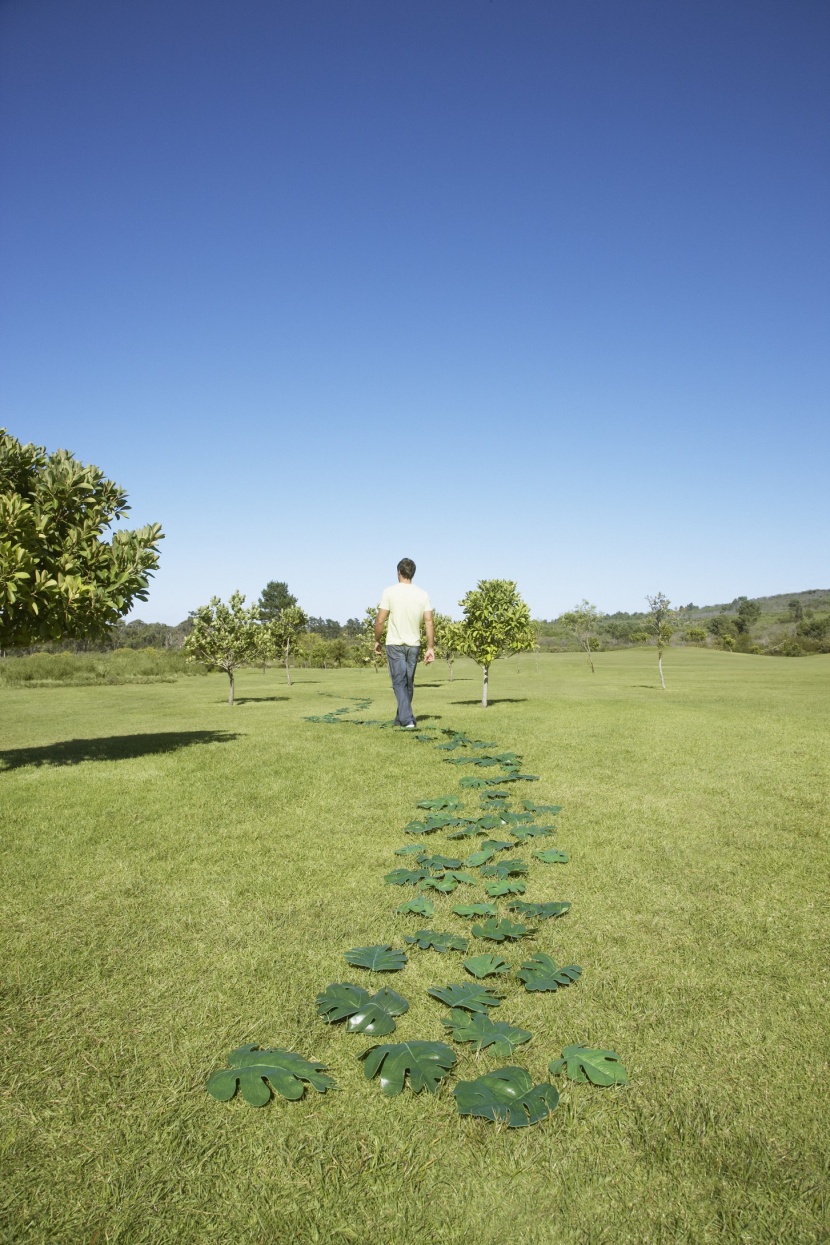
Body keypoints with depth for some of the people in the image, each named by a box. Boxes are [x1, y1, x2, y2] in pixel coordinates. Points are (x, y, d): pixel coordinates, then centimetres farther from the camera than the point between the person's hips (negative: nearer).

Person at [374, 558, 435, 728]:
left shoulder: (389, 592, -8)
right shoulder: (423, 594, -1)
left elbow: (380, 620, -9)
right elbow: (429, 622, -3)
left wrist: (377, 641, 5)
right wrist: (430, 648, 2)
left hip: (395, 644, -3)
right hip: (414, 645, 3)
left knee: (399, 682, -2)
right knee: (409, 683, 13)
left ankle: (407, 719, -15)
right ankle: (401, 718, 24)